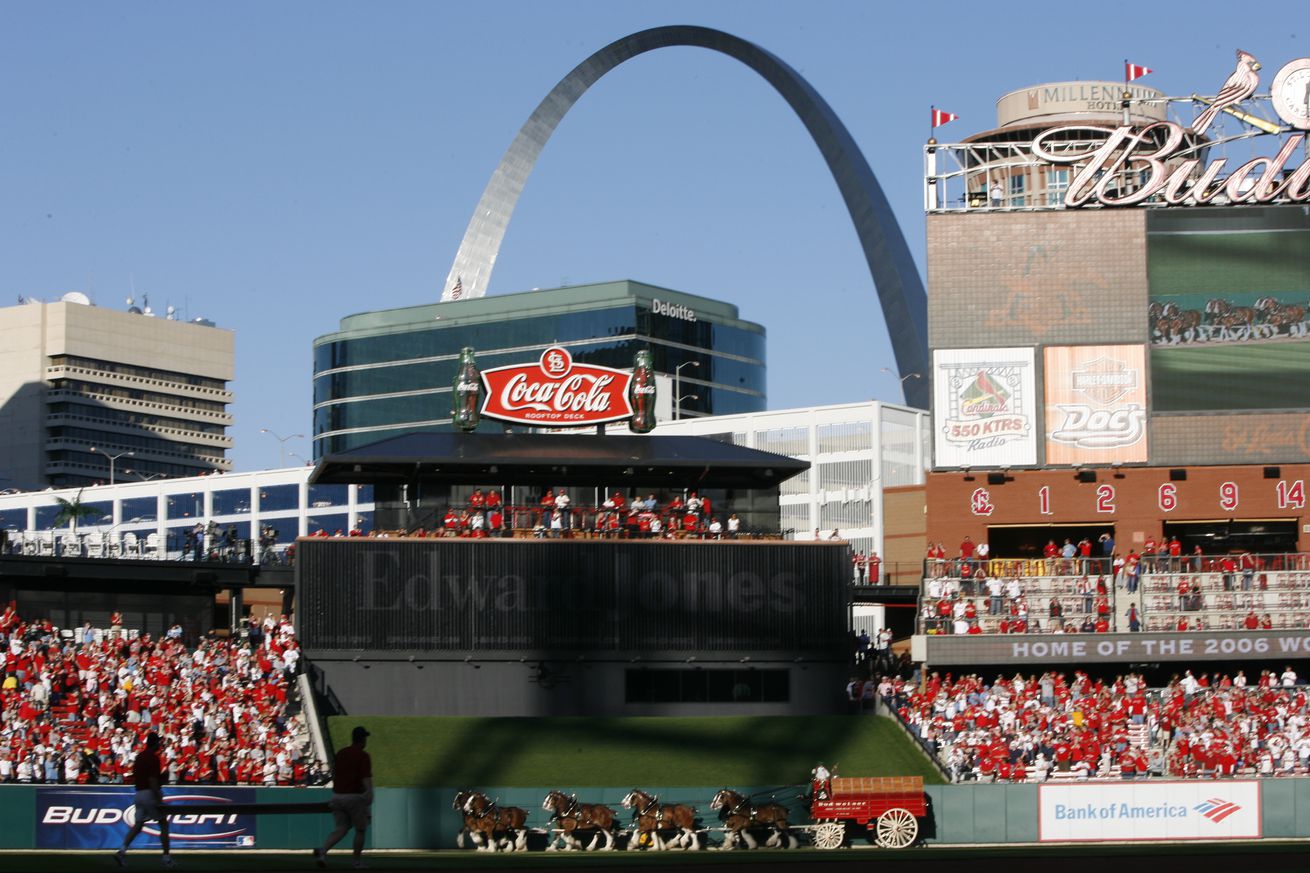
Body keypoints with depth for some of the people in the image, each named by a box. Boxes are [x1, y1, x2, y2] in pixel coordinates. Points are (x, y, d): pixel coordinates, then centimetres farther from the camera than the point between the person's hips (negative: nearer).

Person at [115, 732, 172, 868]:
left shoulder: (139, 756, 14)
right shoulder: (153, 757, -12)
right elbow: (152, 779, -20)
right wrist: (158, 799, -21)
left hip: (139, 793, 7)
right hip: (150, 793, -7)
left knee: (138, 825, 4)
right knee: (163, 824, 3)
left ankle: (122, 850, -14)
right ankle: (166, 857, 3)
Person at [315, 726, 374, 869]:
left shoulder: (340, 754, 12)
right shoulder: (364, 756, -9)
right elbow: (367, 779, -18)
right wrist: (369, 803, -21)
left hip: (337, 796, 5)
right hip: (355, 797, -5)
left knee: (341, 829, 4)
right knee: (360, 829, 13)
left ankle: (322, 851, -21)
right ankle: (357, 861, 17)